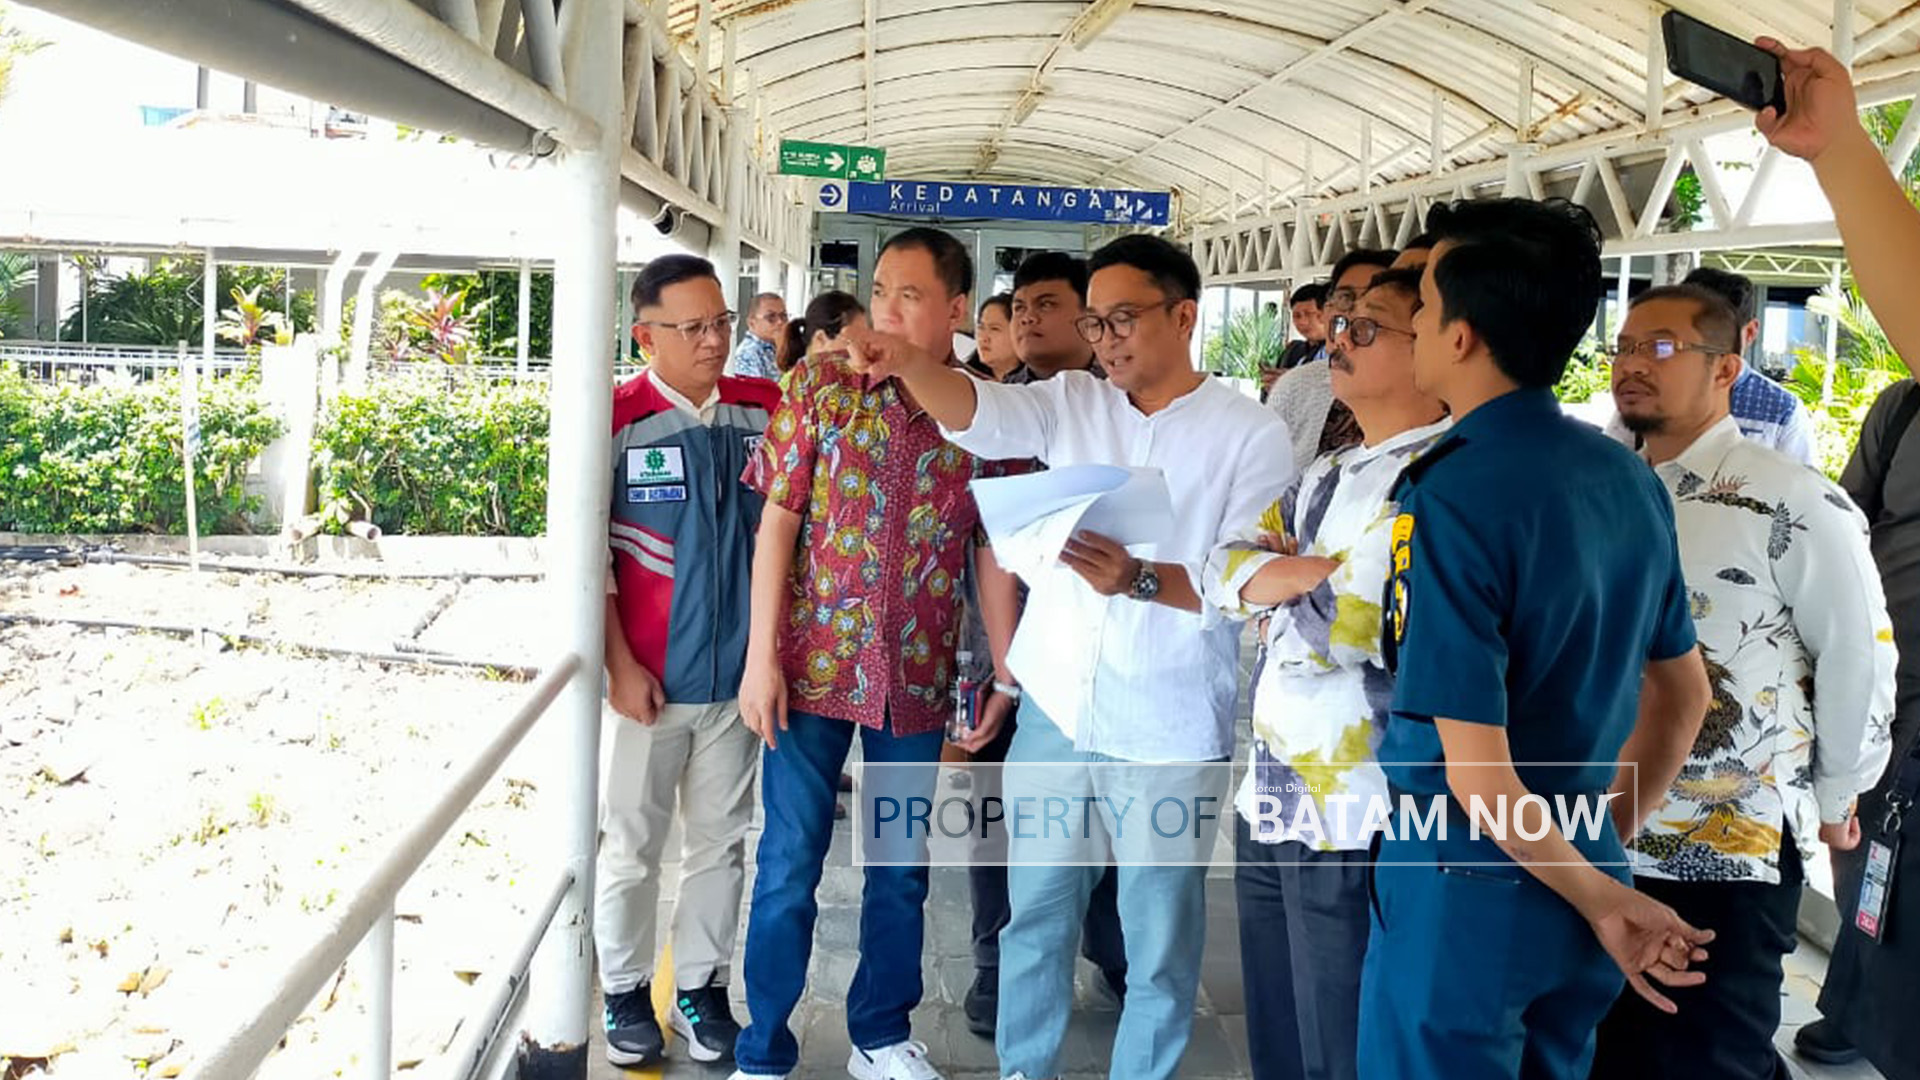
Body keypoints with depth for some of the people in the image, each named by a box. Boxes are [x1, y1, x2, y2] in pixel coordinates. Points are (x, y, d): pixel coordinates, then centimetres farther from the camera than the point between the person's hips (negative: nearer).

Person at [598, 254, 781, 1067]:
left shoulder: (765, 408, 1)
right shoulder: (617, 420, -10)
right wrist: (620, 666, -11)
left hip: (736, 672, 3)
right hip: (647, 678, -3)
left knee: (720, 841, 13)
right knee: (631, 843, 10)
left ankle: (700, 988, 27)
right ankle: (625, 991, 27)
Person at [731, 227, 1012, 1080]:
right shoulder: (819, 386, -4)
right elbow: (777, 522, -4)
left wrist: (1003, 667, 1)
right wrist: (761, 657, -8)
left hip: (919, 673, 2)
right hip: (813, 664, -2)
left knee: (902, 865, 14)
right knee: (789, 865, 6)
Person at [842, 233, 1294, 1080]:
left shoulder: (1250, 434, -5)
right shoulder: (1071, 402, 5)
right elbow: (981, 414, -13)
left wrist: (1140, 579, -28)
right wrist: (909, 362, -32)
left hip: (1165, 730, -3)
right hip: (1055, 708, 4)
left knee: (1159, 937, 10)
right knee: (1035, 908, 16)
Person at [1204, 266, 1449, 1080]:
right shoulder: (1329, 473, 13)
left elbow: (1343, 622, -26)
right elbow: (1225, 569, 5)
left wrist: (1276, 585, -7)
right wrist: (1325, 569, -12)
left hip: (1354, 824, -9)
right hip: (1269, 800, 9)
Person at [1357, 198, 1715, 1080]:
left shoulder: (1450, 500, -22)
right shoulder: (1630, 478, 0)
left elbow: (1477, 768, -23)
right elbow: (1683, 692, 11)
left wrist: (1599, 897, -11)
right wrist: (1612, 837, 18)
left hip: (1467, 890, -7)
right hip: (1584, 868, 7)